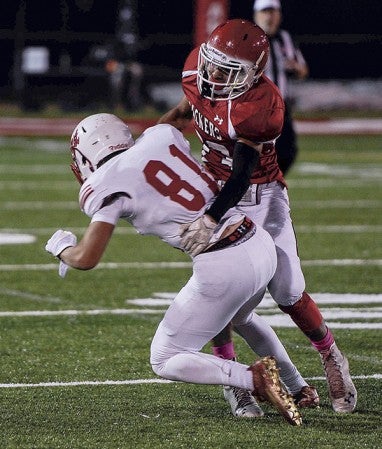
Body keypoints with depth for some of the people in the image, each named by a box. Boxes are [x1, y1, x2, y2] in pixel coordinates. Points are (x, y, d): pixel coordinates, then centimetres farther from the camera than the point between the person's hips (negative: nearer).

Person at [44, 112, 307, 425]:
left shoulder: (106, 186, -7)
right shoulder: (161, 136, 9)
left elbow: (87, 259, -9)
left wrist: (61, 247, 15)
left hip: (222, 267, -7)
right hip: (262, 245, 7)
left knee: (165, 362, 8)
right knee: (238, 317, 39)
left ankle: (255, 378, -11)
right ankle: (298, 387, 41)